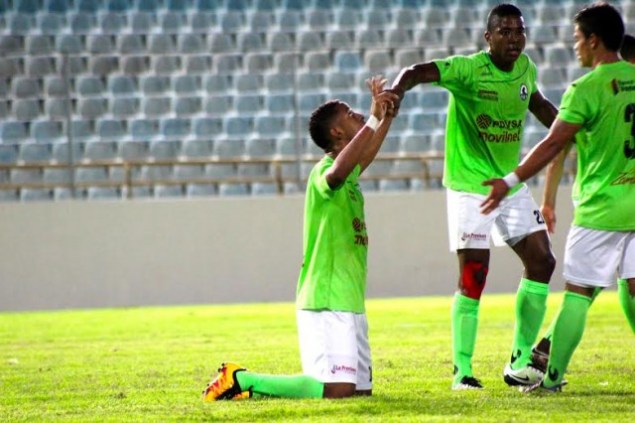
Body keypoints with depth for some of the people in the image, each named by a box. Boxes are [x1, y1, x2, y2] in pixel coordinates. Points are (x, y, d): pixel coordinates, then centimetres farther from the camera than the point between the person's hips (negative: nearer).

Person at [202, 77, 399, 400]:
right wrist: (374, 121, -35)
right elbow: (338, 171, -38)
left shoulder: (350, 178, 16)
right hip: (327, 302, -10)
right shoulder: (323, 173, -13)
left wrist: (387, 115, 29)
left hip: (348, 305, 10)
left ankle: (250, 384, 16)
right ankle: (241, 380, -8)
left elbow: (366, 155, 39)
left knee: (362, 388, 10)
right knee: (337, 390, -19)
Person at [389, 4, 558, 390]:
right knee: (473, 276, -11)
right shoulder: (469, 70, -17)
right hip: (470, 187, -7)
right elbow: (418, 73, -31)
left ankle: (520, 364, 12)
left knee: (542, 262, 3)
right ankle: (462, 372, -1)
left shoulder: (525, 68, 4)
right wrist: (394, 93, -51)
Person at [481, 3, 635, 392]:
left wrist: (509, 182, -9)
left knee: (578, 293, 0)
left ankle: (553, 378, 5)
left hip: (600, 210, -6)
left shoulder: (587, 89, -12)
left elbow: (552, 145, -14)